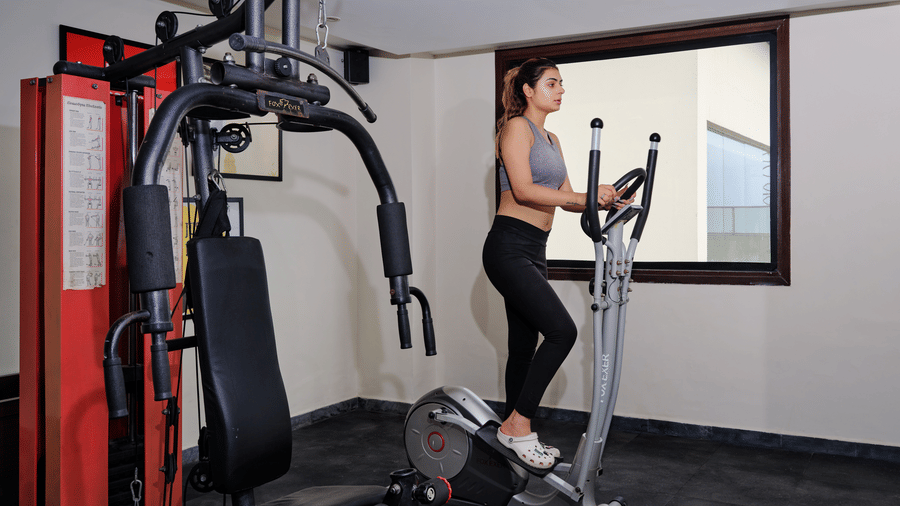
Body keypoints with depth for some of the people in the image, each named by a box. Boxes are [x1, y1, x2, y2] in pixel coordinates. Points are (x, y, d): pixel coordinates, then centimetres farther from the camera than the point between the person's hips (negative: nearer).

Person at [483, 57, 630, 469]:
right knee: (562, 330, -18)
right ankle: (517, 424, -7)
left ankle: (516, 434, 20)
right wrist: (584, 197, -22)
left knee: (525, 343, 11)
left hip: (533, 252, 9)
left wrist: (603, 202, -1)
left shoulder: (551, 140, 22)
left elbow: (564, 197, 16)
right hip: (509, 247, -9)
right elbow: (523, 189, -18)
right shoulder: (517, 127, -5)